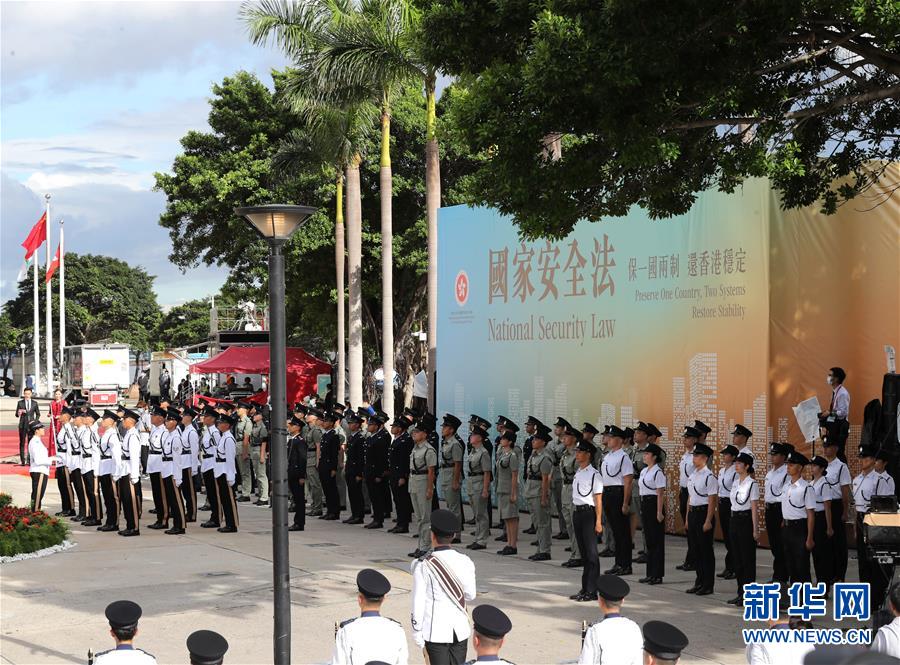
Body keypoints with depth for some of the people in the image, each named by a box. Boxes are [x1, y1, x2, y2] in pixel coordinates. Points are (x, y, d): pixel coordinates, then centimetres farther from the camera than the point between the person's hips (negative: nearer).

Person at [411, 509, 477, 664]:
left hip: (435, 632, -3)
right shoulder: (465, 562, -3)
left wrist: (416, 632, -2)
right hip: (460, 630, 4)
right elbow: (470, 596, 7)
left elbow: (418, 602, -11)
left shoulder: (423, 565, -13)